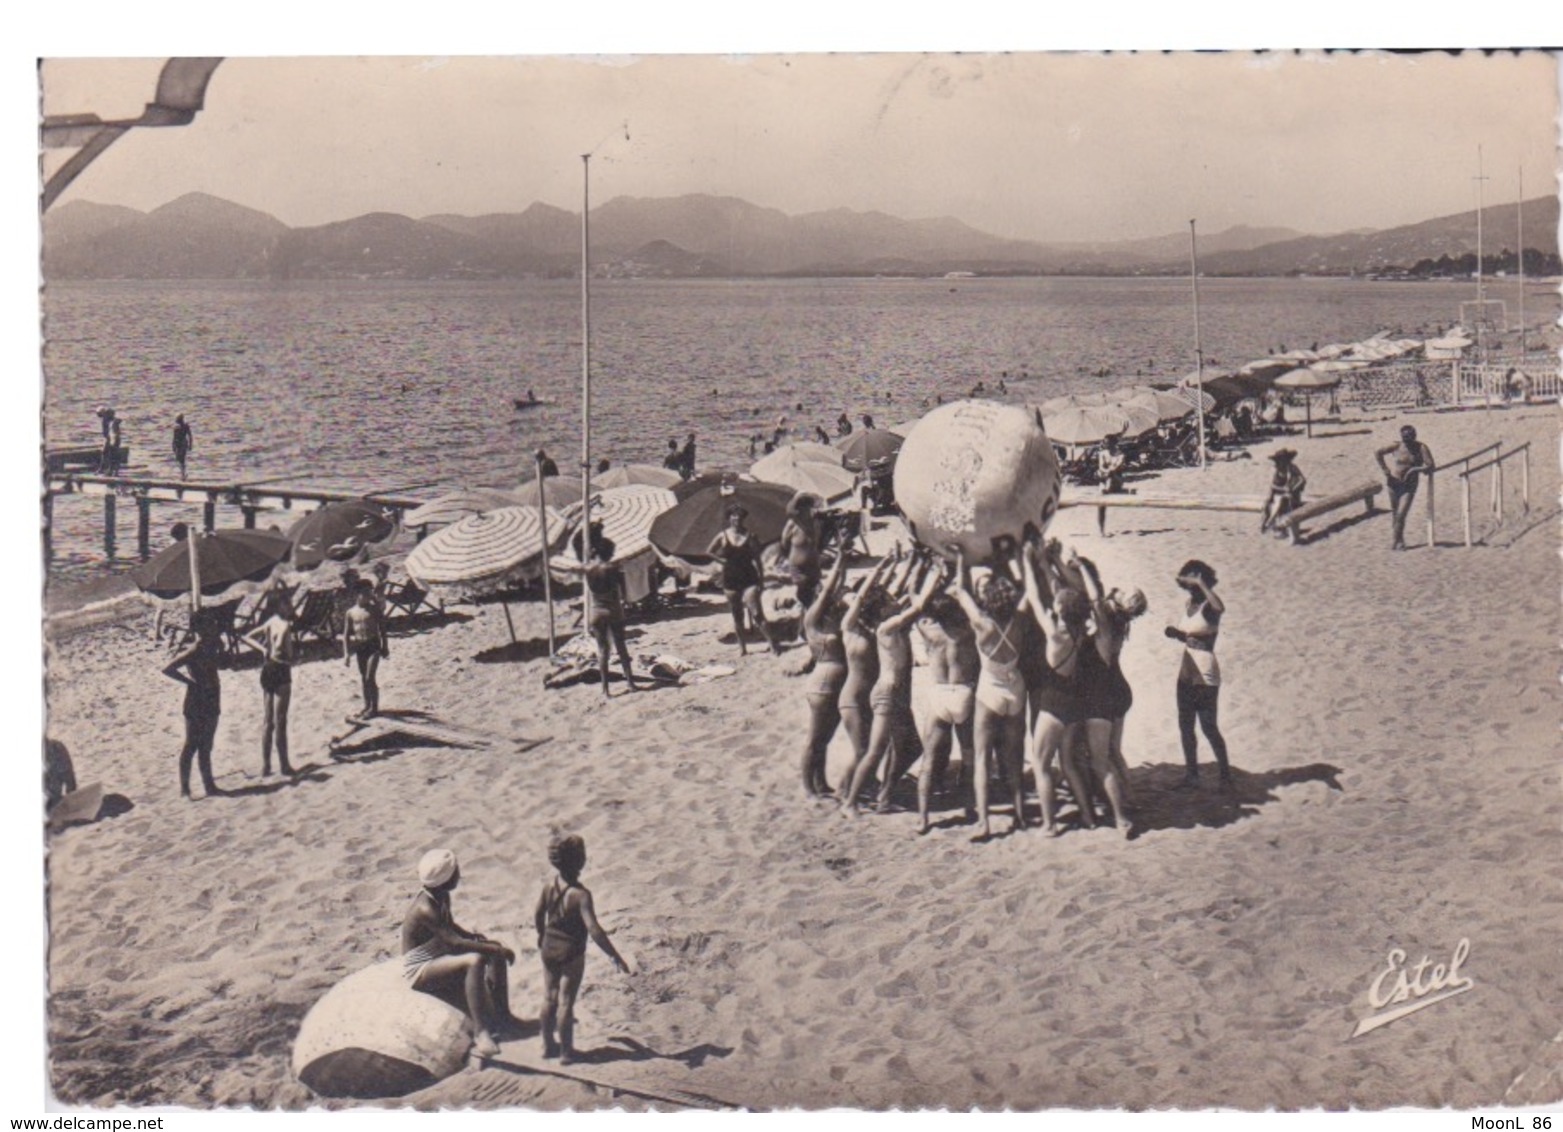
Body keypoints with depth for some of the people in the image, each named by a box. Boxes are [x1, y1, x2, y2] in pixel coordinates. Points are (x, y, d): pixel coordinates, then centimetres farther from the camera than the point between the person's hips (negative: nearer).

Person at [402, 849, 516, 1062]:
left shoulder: (442, 898, 1)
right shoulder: (426, 908, -28)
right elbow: (454, 942, -35)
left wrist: (476, 937, 0)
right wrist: (494, 948, -34)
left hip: (439, 957, 10)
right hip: (419, 971, -10)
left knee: (496, 951, 2)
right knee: (475, 961, -34)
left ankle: (502, 1016, 5)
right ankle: (481, 1034, -38)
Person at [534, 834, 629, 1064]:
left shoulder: (549, 886, -7)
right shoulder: (580, 894, -26)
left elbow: (538, 915, 7)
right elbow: (594, 930, -29)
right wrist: (616, 957, -25)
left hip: (549, 949, 6)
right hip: (571, 953, -5)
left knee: (549, 998, 17)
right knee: (565, 1002, 5)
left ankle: (548, 1045, 30)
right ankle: (565, 1052, 17)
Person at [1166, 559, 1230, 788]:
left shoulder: (1209, 607, -13)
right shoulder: (1190, 604, 10)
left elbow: (1220, 608, -39)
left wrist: (1201, 583, -33)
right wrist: (1176, 633, 1)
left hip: (1205, 677, -8)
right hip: (1186, 675, 8)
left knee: (1208, 727, -3)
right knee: (1185, 726, 11)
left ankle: (1225, 774, 9)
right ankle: (1191, 774, 21)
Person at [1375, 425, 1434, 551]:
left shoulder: (1421, 448, -12)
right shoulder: (1396, 446, -8)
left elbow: (1430, 466, -15)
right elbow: (1378, 453, 3)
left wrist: (1415, 470, -28)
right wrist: (1384, 470, -3)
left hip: (1409, 486, -2)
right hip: (1394, 483, 2)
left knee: (1401, 515, -11)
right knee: (1394, 513, 11)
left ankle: (1396, 541, 3)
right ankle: (1400, 540, 28)